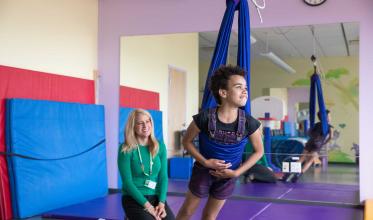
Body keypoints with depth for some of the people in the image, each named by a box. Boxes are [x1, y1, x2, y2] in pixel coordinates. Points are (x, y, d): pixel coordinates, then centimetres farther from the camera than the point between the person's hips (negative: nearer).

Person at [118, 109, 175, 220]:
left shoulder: (160, 146, 4)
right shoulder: (126, 150, -8)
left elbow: (163, 176, 2)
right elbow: (127, 182, -12)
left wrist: (161, 202, -11)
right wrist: (147, 205, -17)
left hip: (156, 197, 3)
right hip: (134, 199, -3)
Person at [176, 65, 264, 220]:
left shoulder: (249, 123, -23)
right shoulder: (205, 118, -26)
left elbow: (258, 151, -6)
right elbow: (187, 141, -9)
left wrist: (236, 172, -13)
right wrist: (205, 162, -21)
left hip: (227, 176, 2)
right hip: (203, 171, -1)